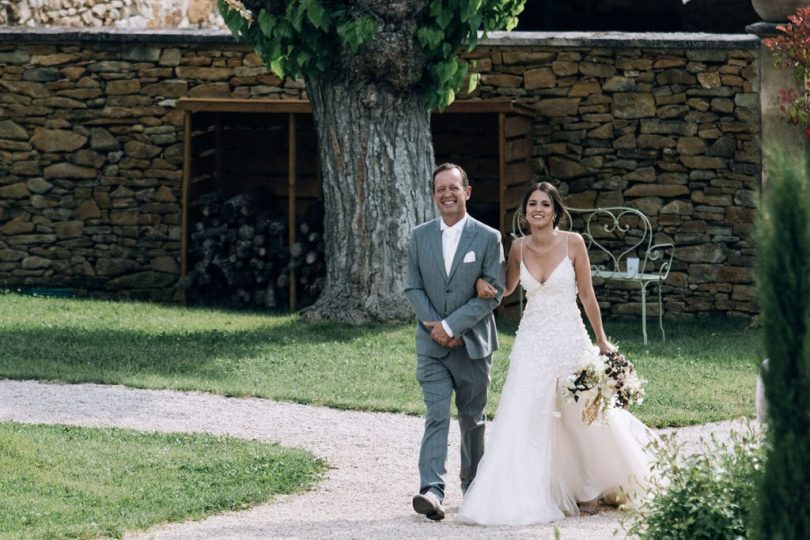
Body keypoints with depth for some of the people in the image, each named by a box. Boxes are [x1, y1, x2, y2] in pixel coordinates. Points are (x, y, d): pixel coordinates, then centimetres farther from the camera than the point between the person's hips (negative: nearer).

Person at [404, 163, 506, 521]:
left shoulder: (488, 238, -2)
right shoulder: (420, 237, 6)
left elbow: (494, 292, -8)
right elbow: (413, 288, 5)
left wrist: (451, 326, -14)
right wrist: (436, 327, -10)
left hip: (473, 343, -1)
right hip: (432, 345, 1)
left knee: (471, 419, 10)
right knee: (436, 417, -11)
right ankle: (432, 491, -22)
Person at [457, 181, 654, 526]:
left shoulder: (573, 243, -8)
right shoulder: (519, 248, 2)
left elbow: (587, 295, -1)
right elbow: (507, 288, 19)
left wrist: (602, 342, 3)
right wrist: (483, 283, -3)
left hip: (569, 339, -2)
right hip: (532, 341, 2)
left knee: (579, 417, 10)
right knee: (522, 418, -8)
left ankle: (588, 491, 30)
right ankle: (525, 496, -4)